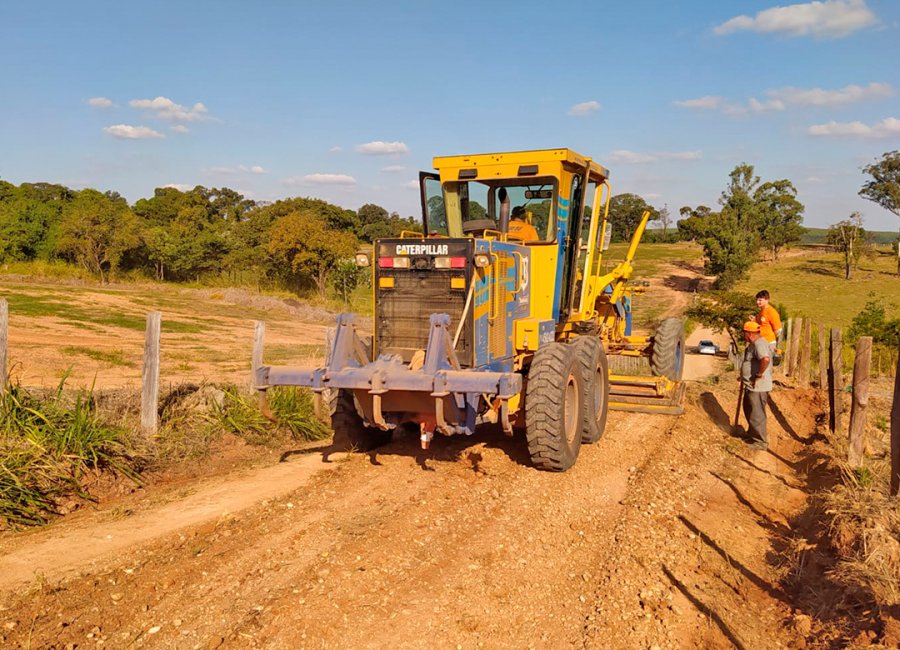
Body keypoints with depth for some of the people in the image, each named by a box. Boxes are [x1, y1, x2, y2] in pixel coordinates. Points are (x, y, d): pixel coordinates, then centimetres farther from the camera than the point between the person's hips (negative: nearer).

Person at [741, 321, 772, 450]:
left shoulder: (759, 344, -22)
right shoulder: (754, 343, 13)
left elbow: (765, 359, -40)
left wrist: (759, 375, -29)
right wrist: (744, 376, 20)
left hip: (758, 387, -11)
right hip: (752, 386, 11)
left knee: (756, 414, -1)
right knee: (748, 409, 25)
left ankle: (761, 442, 10)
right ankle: (753, 435, 40)